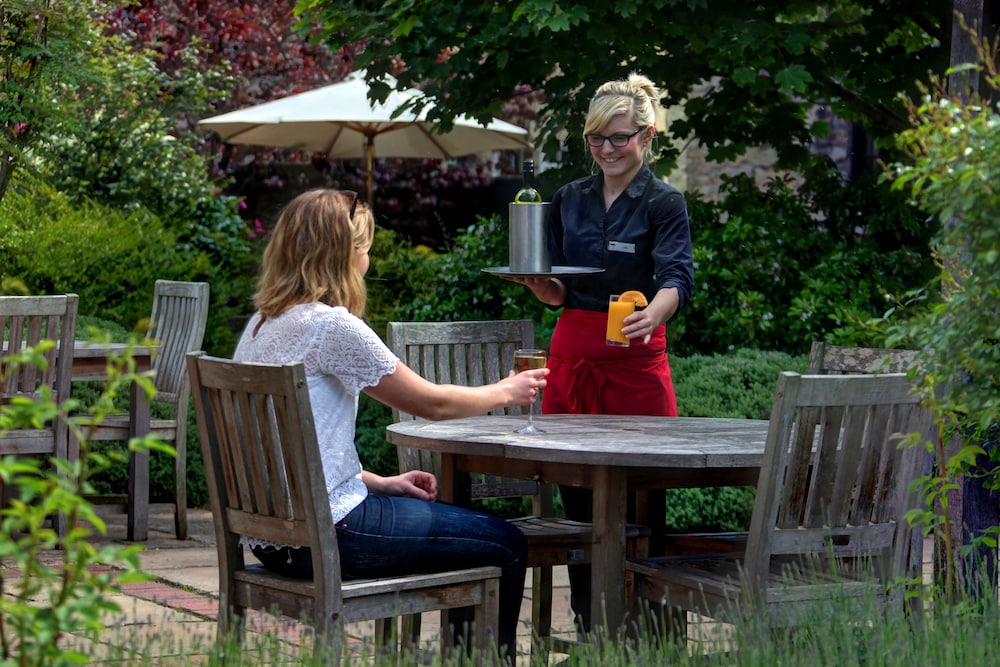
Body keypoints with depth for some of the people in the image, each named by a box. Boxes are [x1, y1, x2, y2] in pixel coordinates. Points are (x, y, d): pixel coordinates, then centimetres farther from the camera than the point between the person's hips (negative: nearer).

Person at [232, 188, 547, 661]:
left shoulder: (262, 324, 11)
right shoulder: (330, 324, -16)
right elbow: (431, 403, -7)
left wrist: (378, 483, 11)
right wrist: (506, 392, 10)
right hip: (323, 533, -10)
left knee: (467, 523, 25)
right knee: (505, 546, 3)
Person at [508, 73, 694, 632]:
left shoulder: (664, 203, -2)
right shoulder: (569, 200, 11)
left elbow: (677, 278, -18)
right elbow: (558, 293, 13)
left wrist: (652, 316, -40)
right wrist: (536, 281, -10)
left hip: (636, 359, -4)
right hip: (573, 353, 4)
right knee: (577, 495, 6)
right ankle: (589, 630, 15)